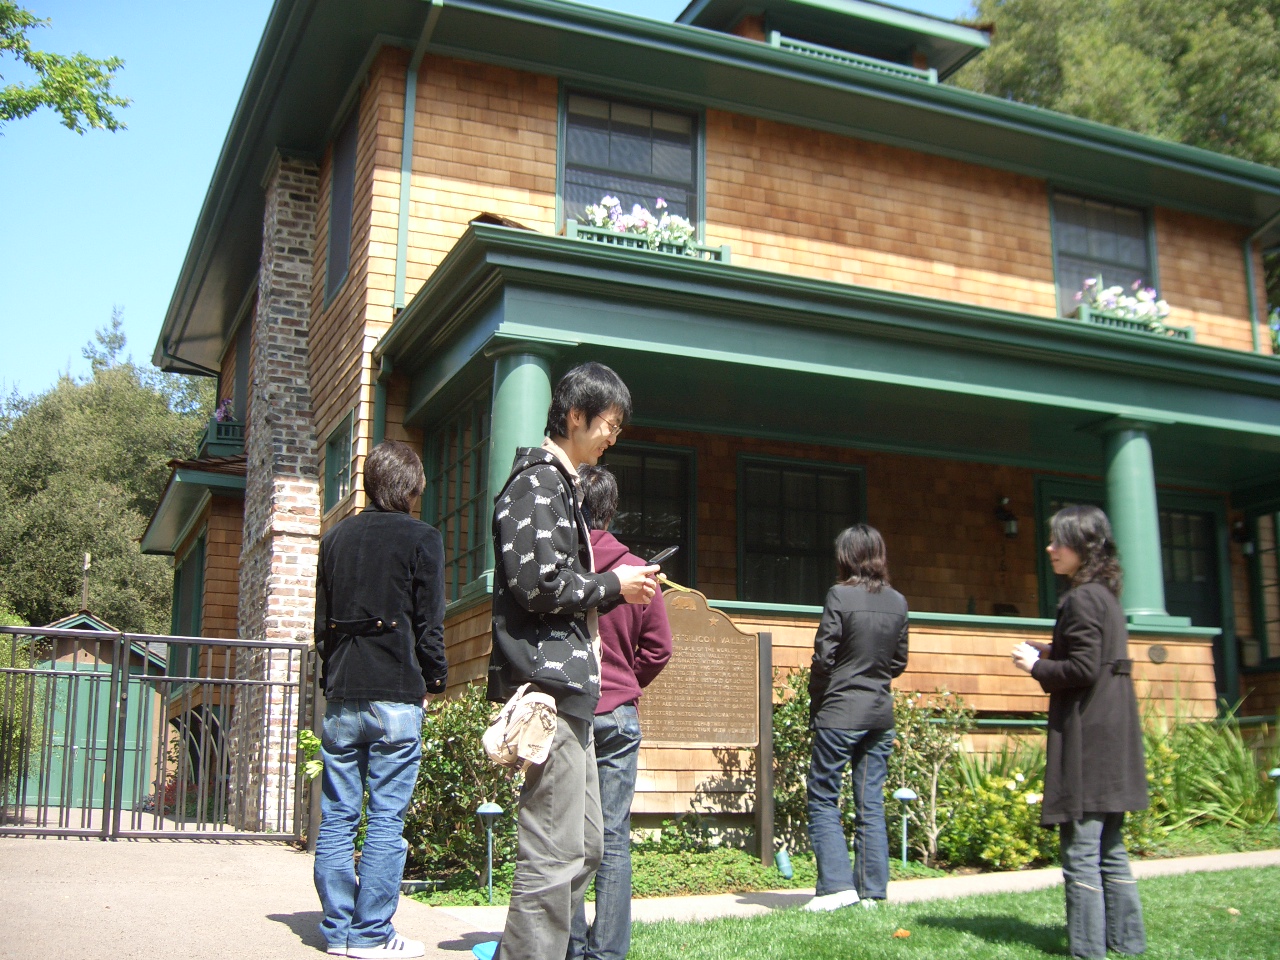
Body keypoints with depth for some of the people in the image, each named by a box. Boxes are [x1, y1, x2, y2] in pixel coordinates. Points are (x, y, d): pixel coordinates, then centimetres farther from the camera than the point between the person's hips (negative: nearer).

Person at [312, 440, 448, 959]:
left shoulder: (336, 538, 12)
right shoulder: (421, 539, -3)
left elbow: (321, 620, 14)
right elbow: (429, 624, -5)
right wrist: (436, 679, 7)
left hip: (342, 696, 5)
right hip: (396, 696, -5)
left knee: (337, 816, 8)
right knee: (387, 819, 0)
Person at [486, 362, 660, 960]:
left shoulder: (558, 483, 23)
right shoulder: (538, 480, -8)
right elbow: (537, 584, -19)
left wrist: (617, 589, 11)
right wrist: (613, 586, -6)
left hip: (568, 684, 11)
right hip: (549, 683, -11)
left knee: (584, 847, 16)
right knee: (554, 855, -9)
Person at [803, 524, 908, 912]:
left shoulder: (840, 596, -12)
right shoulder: (898, 602, 5)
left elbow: (824, 656, -11)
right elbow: (899, 661, 12)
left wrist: (815, 704, 2)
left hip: (840, 713, -5)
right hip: (881, 713, 6)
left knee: (823, 800, 3)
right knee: (871, 803, 9)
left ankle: (836, 884, -4)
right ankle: (872, 890, 12)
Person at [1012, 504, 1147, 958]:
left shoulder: (1081, 598, -14)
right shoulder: (1106, 596, 16)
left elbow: (1083, 670, -20)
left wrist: (1036, 666, -6)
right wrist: (1052, 655, 12)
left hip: (1086, 740, -10)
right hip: (1113, 740, 10)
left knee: (1081, 853, -5)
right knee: (1110, 849, 15)